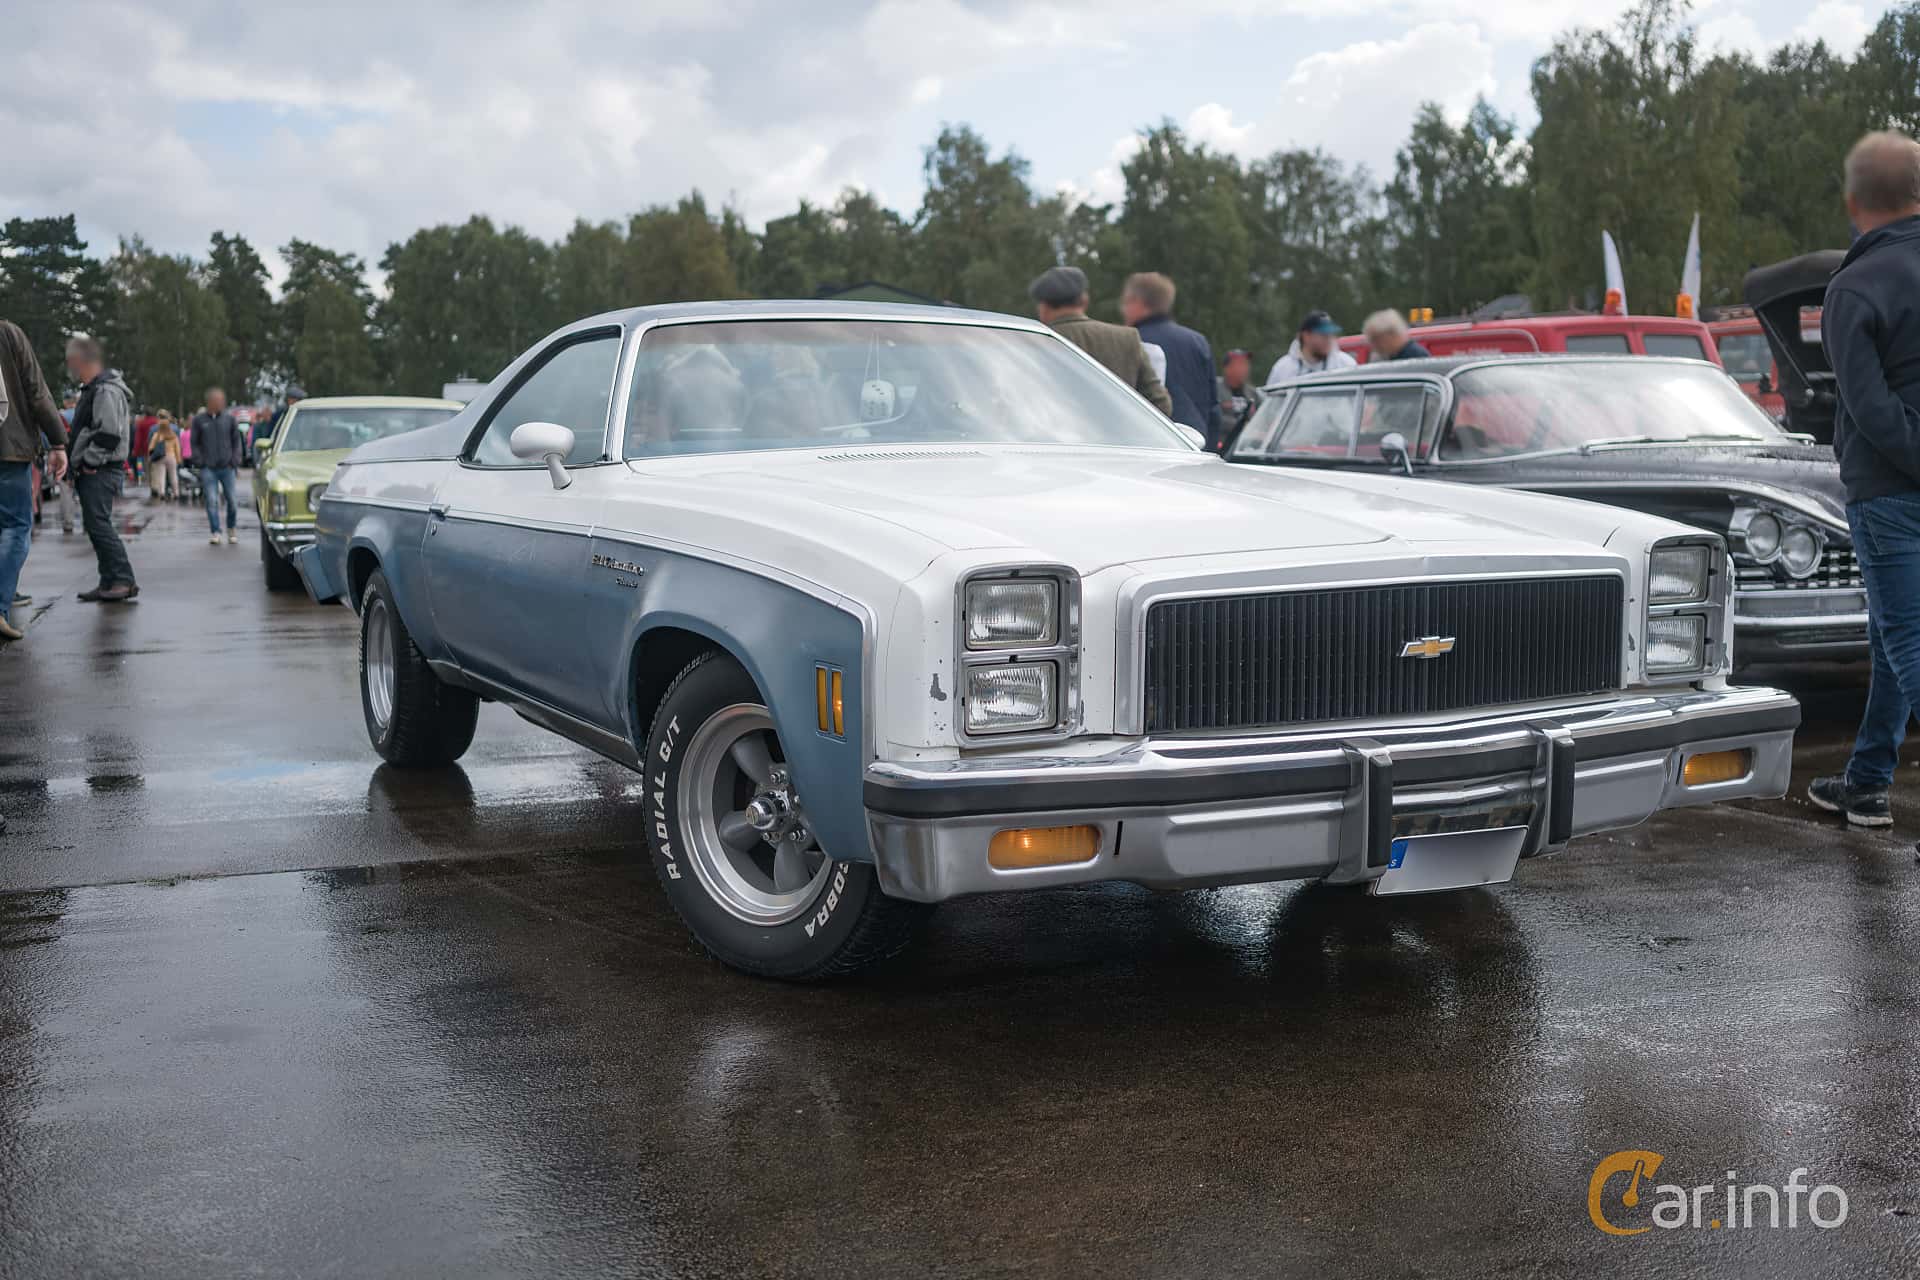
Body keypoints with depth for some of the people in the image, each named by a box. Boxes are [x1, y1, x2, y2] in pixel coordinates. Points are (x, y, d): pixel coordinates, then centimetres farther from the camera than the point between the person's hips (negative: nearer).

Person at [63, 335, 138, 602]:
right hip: (91, 472, 10)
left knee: (99, 525, -13)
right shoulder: (91, 390, 19)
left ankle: (124, 580, -12)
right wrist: (80, 465, 19)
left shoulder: (106, 391, -15)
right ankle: (110, 583, 14)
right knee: (97, 526, 10)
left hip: (101, 472, -10)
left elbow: (109, 435, -22)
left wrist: (88, 462, -17)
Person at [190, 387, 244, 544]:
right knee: (211, 501, -7)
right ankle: (216, 532, -2)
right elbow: (194, 443, 8)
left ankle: (232, 528, 21)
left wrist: (235, 461, 1)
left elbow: (237, 441, 10)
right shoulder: (199, 419, 4)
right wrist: (199, 462, -1)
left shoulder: (229, 418, 6)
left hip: (227, 468, 1)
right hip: (208, 469, -1)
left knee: (232, 499, 1)